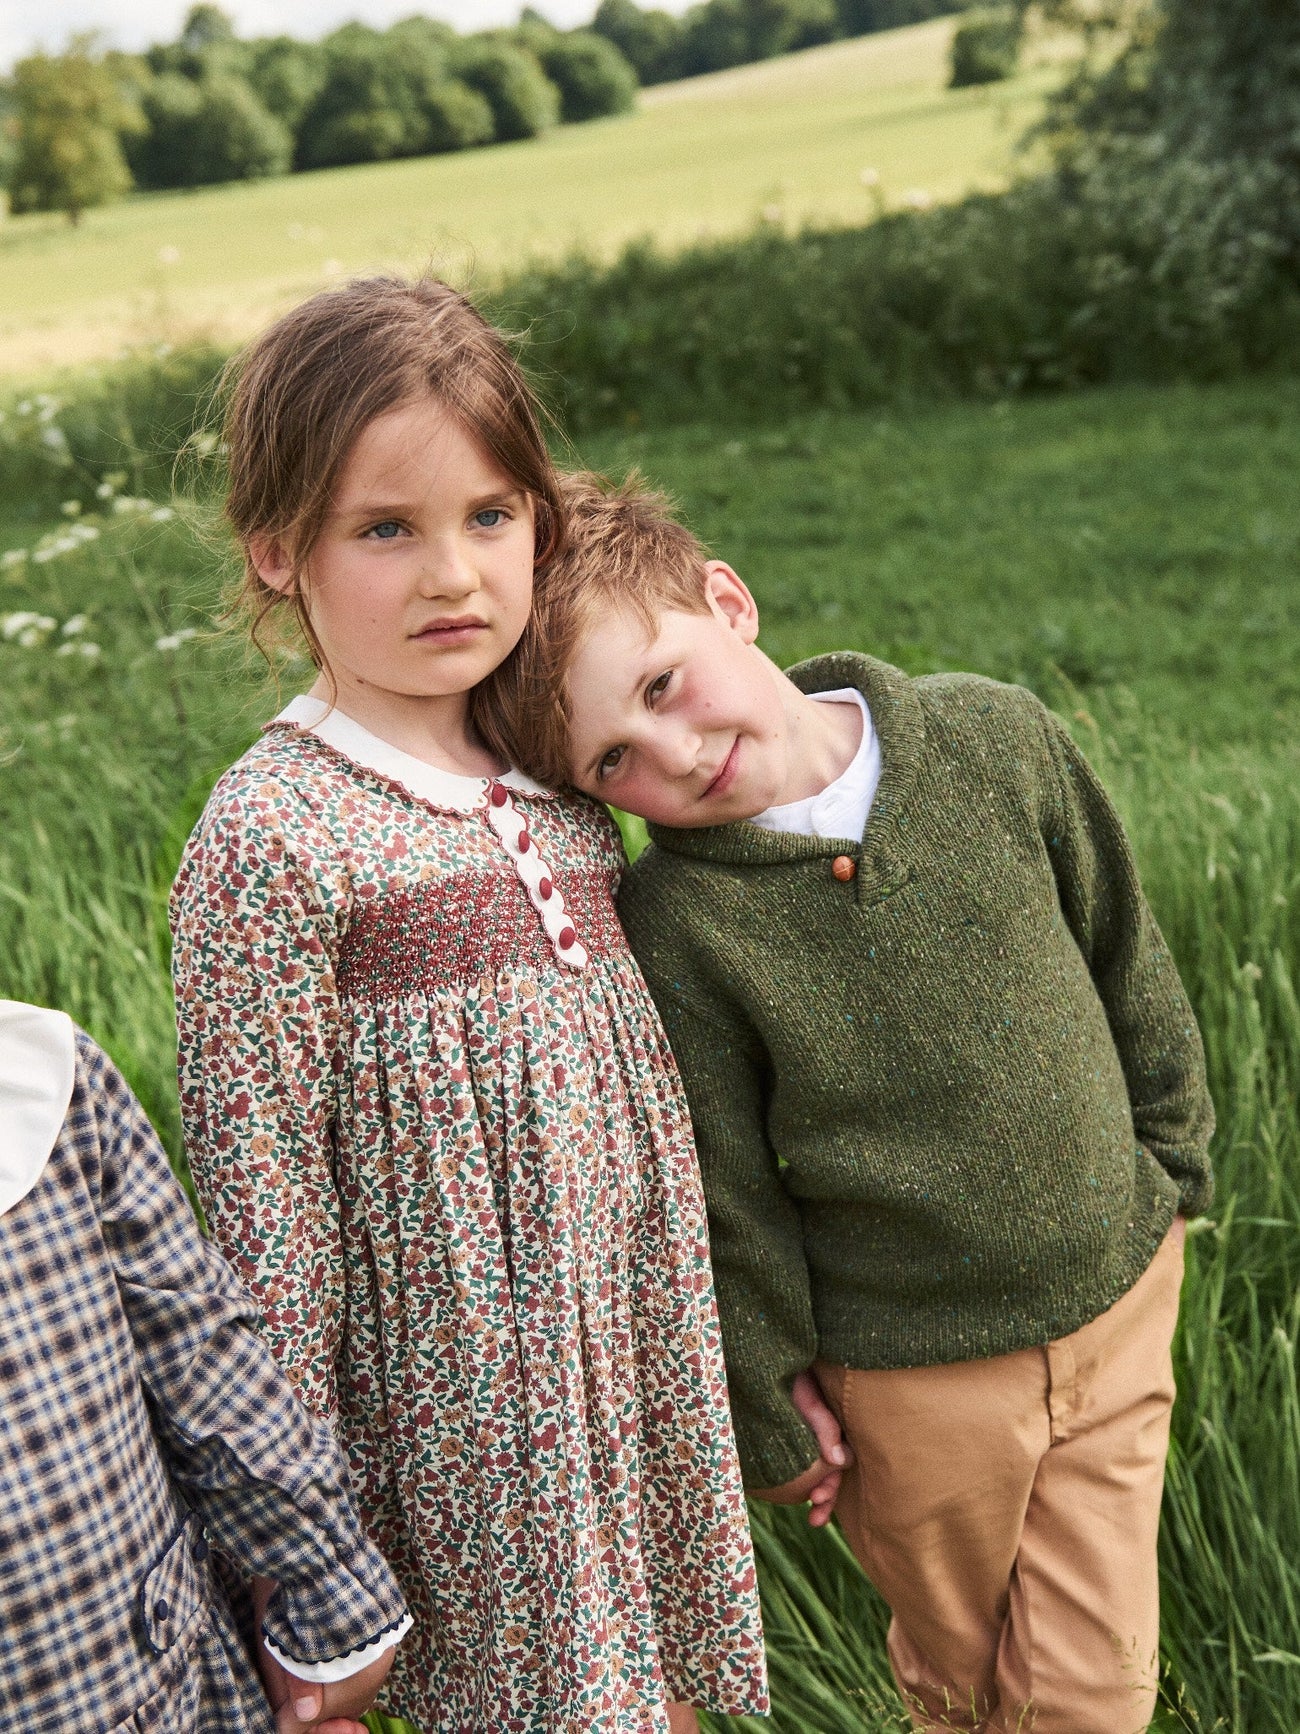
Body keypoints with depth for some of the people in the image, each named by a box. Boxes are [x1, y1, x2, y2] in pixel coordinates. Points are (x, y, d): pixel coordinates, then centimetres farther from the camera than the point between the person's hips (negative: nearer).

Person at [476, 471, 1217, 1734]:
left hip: (1120, 1305, 3)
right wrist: (767, 1417, 0)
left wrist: (1169, 1167, 11)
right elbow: (724, 1203, -10)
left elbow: (1126, 960, 3)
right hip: (917, 1381, -2)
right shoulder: (673, 921, -20)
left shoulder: (993, 739, -12)